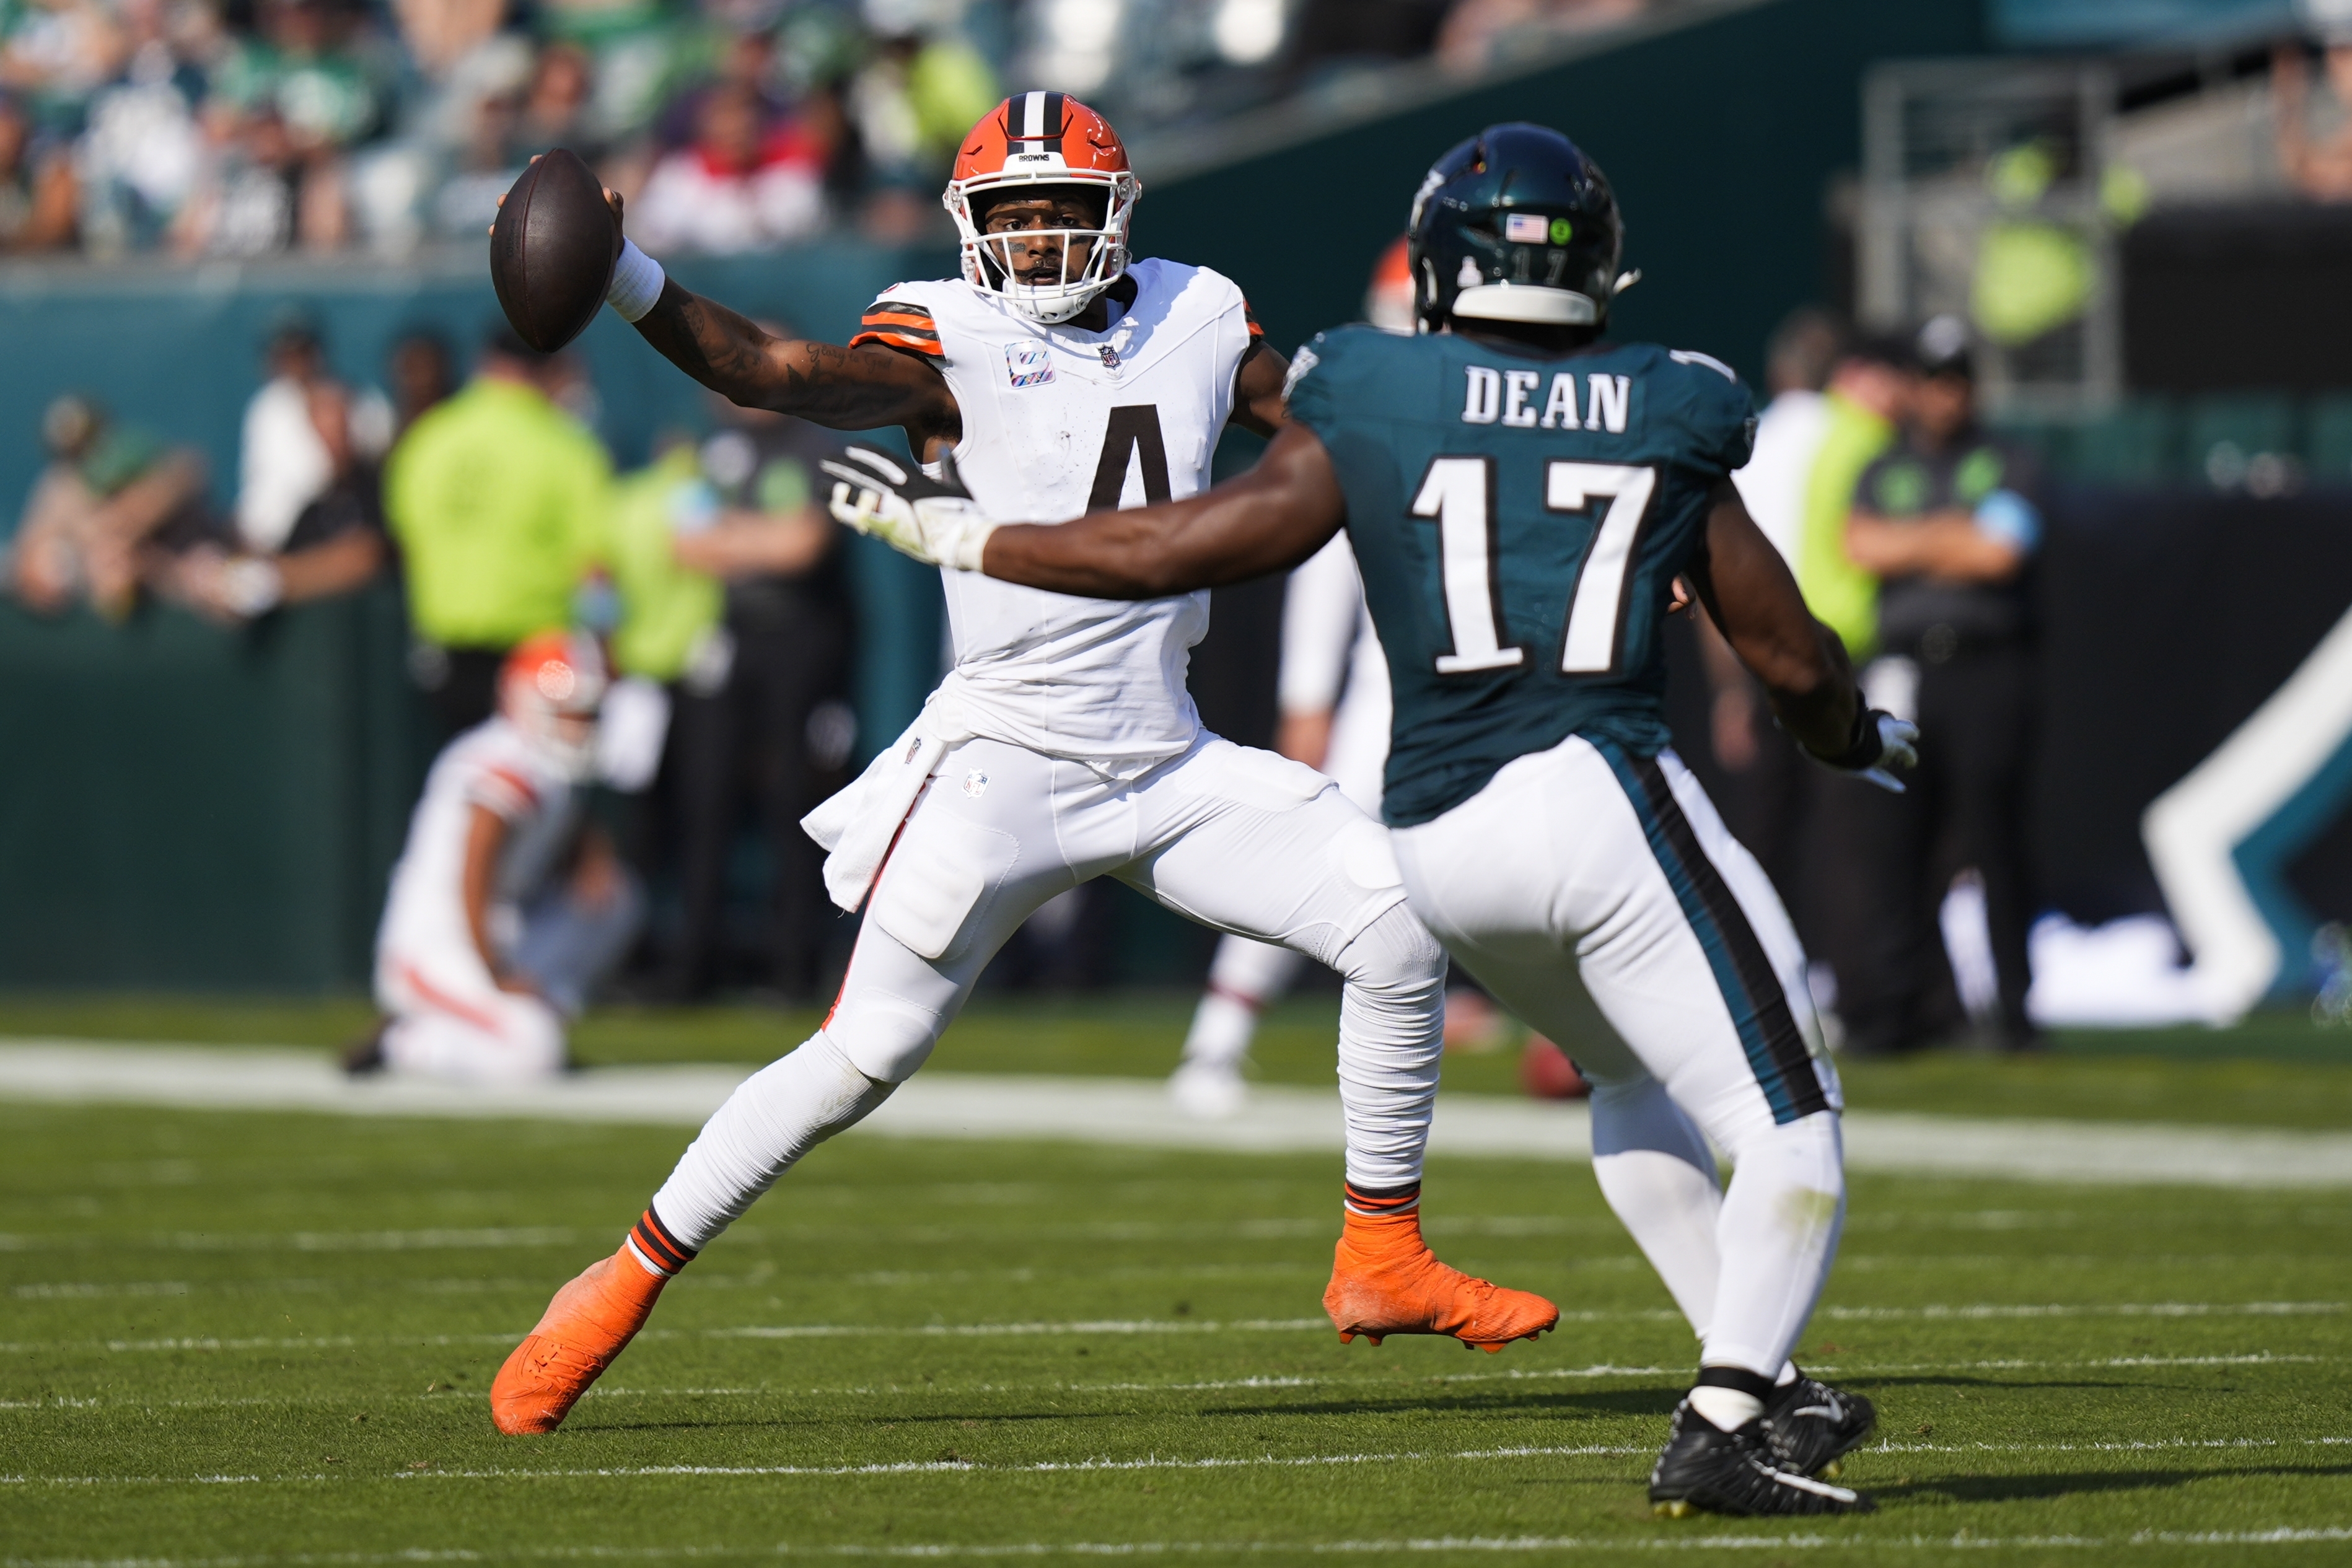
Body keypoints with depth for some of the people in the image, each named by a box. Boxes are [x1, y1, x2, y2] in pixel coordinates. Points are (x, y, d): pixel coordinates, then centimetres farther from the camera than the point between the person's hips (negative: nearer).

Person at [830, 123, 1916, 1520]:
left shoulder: (1368, 418, 7)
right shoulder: (1667, 424, 9)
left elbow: (1164, 552, 6)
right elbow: (1791, 656, 15)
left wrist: (949, 533, 18)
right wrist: (1858, 739, 37)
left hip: (1439, 843, 4)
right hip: (1607, 789, -4)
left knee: (1634, 1076, 28)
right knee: (1788, 1127, -3)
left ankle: (1757, 1379, 23)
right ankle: (1725, 1427, -20)